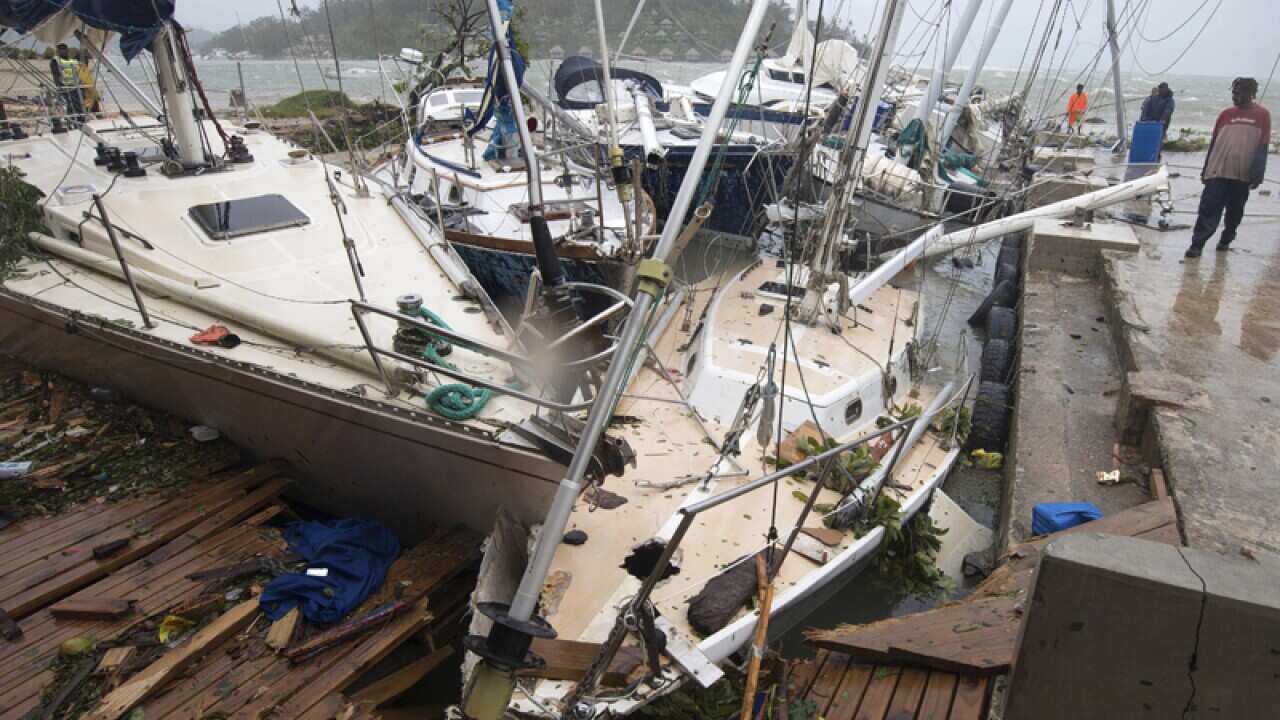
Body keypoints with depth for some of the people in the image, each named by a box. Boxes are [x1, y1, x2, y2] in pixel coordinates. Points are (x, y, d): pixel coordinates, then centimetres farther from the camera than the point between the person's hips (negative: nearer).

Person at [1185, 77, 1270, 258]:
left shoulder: (1262, 115, 1)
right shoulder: (1226, 114, 7)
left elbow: (1262, 147, -2)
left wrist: (1257, 174, -8)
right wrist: (1205, 170, 11)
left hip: (1243, 175, -1)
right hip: (1217, 171, 1)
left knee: (1235, 211, 10)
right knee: (1209, 209, -6)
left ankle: (1226, 240, 26)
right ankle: (1197, 244, -8)